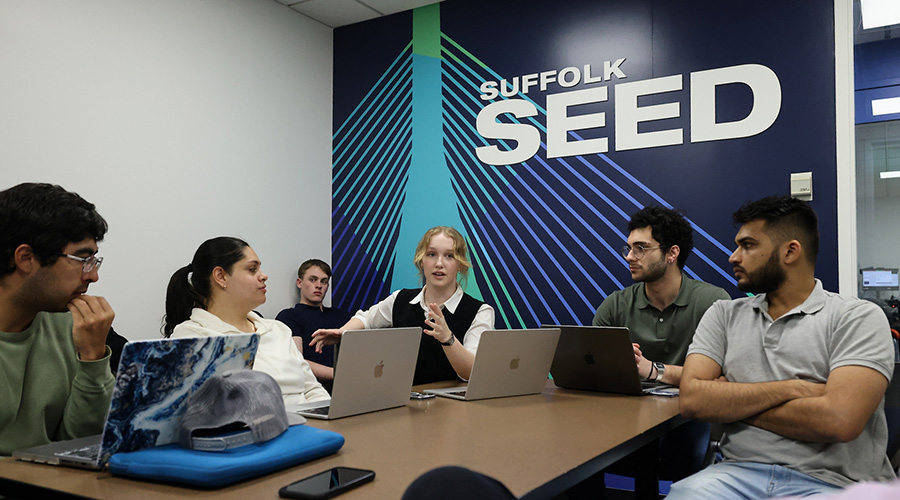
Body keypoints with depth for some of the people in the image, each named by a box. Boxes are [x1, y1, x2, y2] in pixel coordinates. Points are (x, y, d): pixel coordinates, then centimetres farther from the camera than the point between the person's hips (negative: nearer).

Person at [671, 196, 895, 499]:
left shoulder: (858, 317, 0)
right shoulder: (724, 315, 12)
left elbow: (839, 420, -16)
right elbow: (691, 400, -2)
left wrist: (733, 402, -5)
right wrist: (791, 389, -11)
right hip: (739, 471, 4)